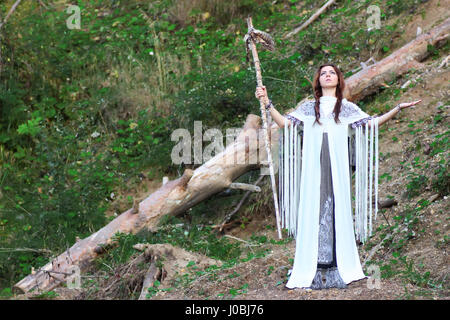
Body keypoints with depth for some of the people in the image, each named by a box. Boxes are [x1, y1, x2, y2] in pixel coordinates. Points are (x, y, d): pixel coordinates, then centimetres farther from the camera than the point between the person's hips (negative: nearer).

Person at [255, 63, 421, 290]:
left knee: (338, 211, -4)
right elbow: (285, 123, 10)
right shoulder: (308, 107, 18)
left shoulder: (347, 108, 17)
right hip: (313, 169, 0)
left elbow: (371, 123, 11)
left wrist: (398, 108, 5)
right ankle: (310, 269, -5)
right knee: (312, 212, -5)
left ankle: (341, 267, -3)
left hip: (338, 167, 0)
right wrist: (267, 103, 2)